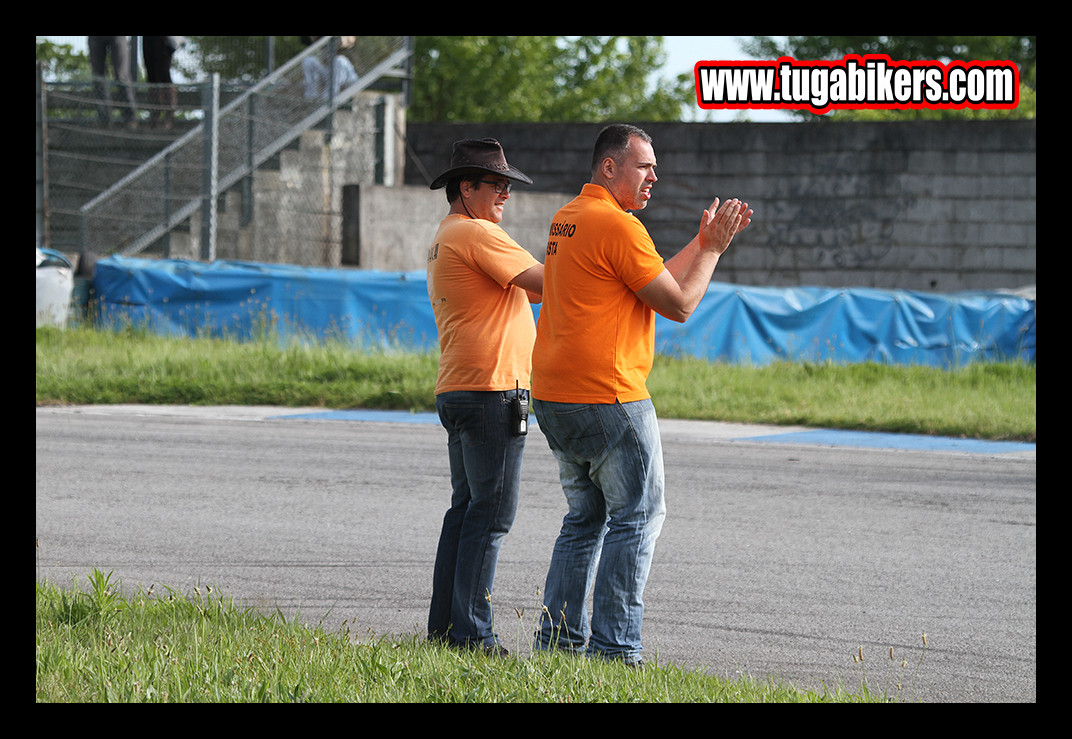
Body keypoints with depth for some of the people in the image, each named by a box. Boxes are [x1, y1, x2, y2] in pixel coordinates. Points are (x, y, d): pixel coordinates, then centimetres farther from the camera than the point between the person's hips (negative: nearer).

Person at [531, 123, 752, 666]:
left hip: (554, 398, 9)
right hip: (608, 399, -9)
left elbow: (655, 281, 21)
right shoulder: (617, 225, -14)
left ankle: (558, 638, 14)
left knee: (586, 517, 17)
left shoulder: (567, 220, 16)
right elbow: (679, 303, -12)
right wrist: (712, 249, 0)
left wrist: (704, 242, 18)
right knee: (637, 517, -2)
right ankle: (614, 646, -6)